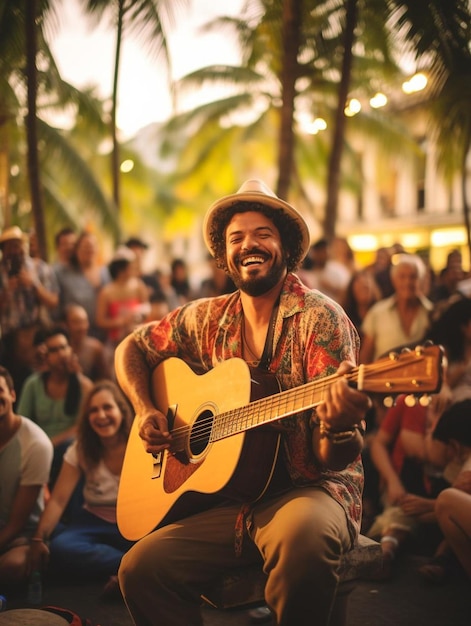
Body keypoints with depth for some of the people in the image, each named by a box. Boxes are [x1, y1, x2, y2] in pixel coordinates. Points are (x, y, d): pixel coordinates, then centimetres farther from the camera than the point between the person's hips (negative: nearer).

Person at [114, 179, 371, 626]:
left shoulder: (319, 318, -9)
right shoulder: (207, 319, 6)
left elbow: (332, 459, -13)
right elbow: (130, 349, 20)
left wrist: (338, 427, -37)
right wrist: (145, 412, 3)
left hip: (308, 488, -3)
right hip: (227, 499, 4)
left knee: (302, 536, -37)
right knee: (140, 567, -20)